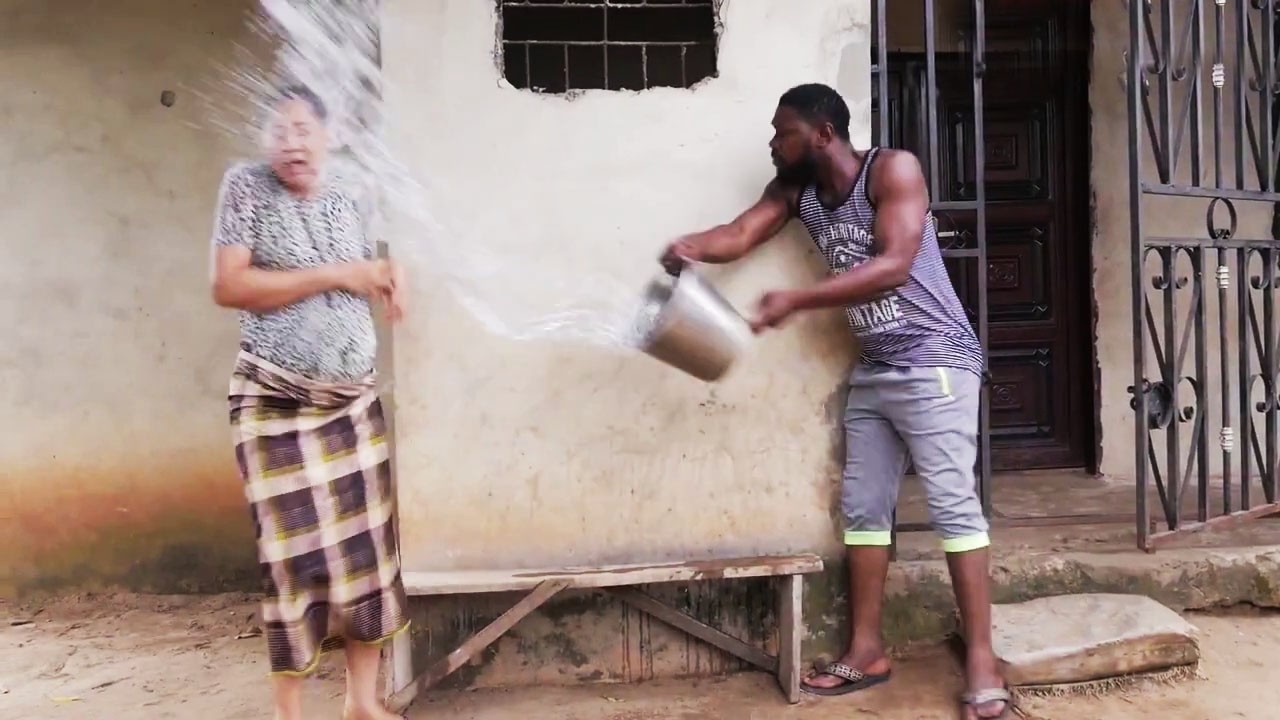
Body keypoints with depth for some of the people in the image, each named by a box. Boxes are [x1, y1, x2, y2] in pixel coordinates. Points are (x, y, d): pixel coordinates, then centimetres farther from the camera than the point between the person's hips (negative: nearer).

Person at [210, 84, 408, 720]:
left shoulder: (344, 194, 9)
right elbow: (227, 287, -16)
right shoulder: (246, 186, -6)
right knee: (298, 556, -2)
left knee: (367, 546, 6)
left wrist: (385, 277, -1)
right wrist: (334, 274, -18)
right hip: (276, 402, -5)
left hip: (354, 399, 5)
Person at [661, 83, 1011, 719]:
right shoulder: (795, 189, 7)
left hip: (934, 363, -7)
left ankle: (981, 662, -1)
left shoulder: (893, 169, -13)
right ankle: (866, 651, 17)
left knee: (953, 504, -8)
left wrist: (797, 301, -29)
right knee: (862, 507, 8)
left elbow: (893, 267, -24)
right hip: (872, 371, 7)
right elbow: (742, 234, -7)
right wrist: (694, 246, -29)